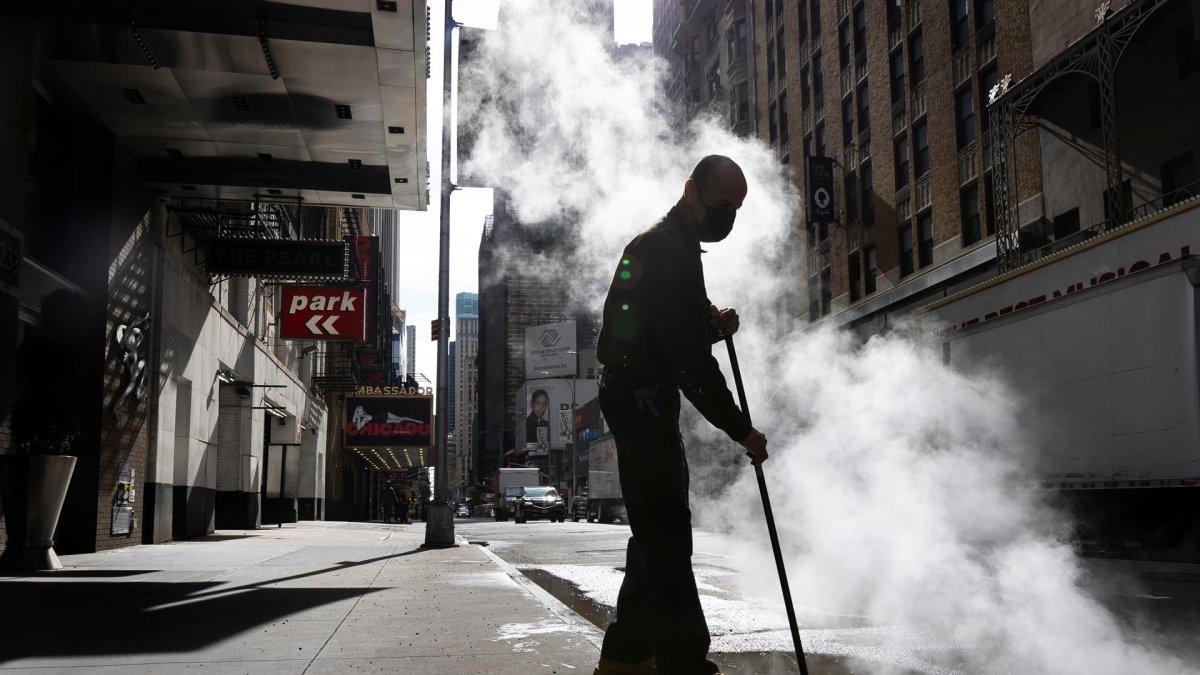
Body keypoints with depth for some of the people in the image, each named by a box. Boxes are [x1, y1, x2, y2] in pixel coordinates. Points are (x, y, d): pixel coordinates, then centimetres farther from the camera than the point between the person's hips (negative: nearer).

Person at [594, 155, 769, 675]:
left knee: (656, 529, 14)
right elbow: (686, 355, -21)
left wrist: (714, 327, 1)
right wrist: (740, 429, -18)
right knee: (667, 530, -12)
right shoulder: (663, 249, -16)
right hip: (640, 394, -11)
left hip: (647, 400, 11)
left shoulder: (678, 247, 19)